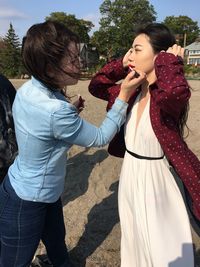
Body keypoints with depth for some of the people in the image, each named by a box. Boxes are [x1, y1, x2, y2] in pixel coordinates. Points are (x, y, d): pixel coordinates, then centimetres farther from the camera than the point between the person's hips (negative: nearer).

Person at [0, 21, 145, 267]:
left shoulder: (28, 89, -7)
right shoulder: (56, 111, -34)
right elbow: (100, 138, -20)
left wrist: (70, 112, -4)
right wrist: (124, 96, -18)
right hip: (26, 203, -8)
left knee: (58, 244, 29)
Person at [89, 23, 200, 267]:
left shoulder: (168, 98, -23)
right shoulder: (133, 91, -2)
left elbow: (176, 91, -48)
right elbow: (96, 86, 8)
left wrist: (170, 62, -27)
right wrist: (122, 64, -4)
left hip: (154, 181, -6)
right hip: (128, 177, 7)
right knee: (134, 245, 30)